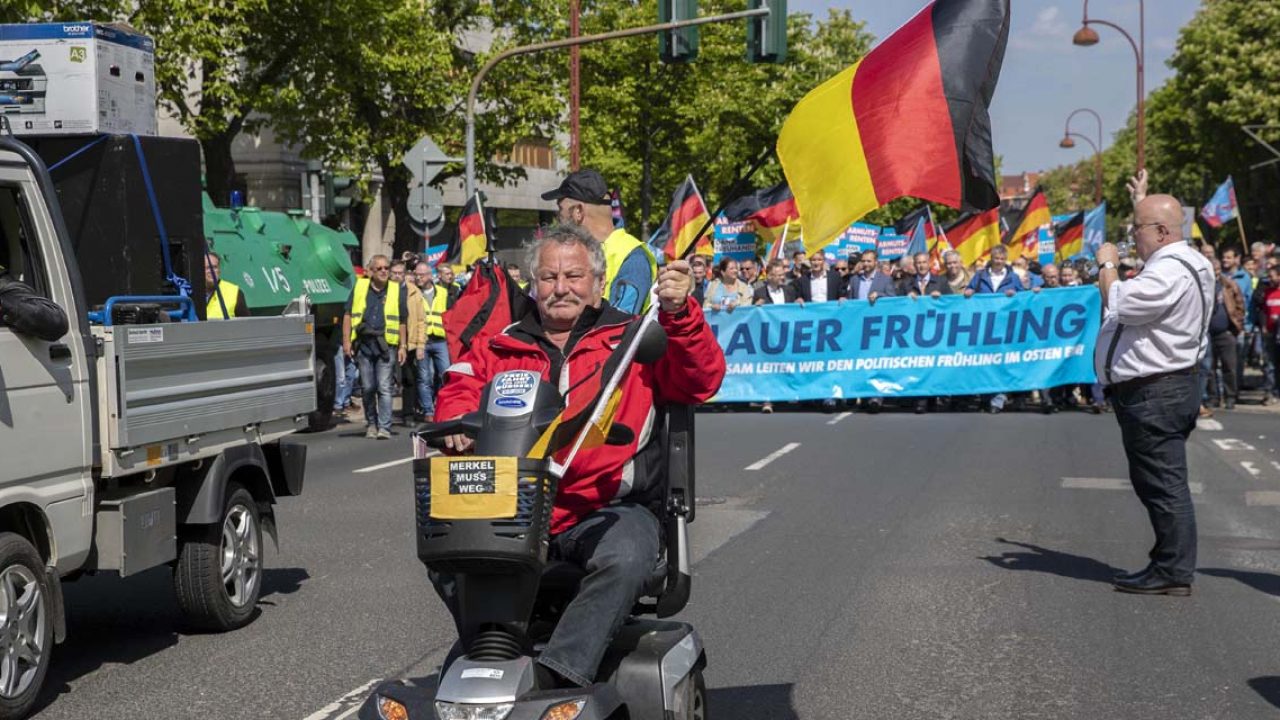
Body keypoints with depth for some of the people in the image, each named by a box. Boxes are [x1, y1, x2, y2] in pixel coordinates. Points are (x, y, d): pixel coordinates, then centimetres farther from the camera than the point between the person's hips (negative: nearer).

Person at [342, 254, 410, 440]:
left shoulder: (397, 290, 9)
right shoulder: (360, 287, 10)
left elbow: (402, 321, 9)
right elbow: (348, 315, 9)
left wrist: (402, 347, 4)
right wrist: (346, 341, 1)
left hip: (386, 345, -2)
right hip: (363, 343, 2)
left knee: (384, 387, -6)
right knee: (367, 387, 7)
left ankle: (384, 428, -6)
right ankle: (371, 423, 21)